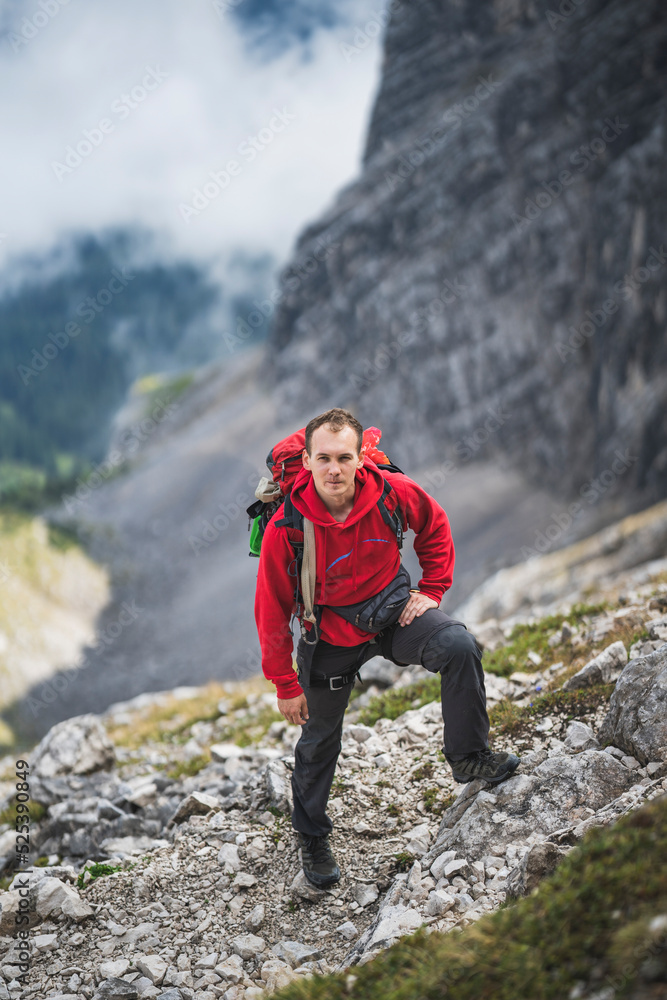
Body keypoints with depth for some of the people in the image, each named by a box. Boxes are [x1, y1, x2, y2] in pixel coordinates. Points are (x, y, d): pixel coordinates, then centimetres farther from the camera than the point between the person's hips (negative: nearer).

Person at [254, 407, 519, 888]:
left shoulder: (393, 492, -21)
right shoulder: (286, 527, -27)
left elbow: (434, 526, 3)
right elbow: (272, 610, -16)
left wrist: (433, 590, -2)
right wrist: (285, 684, -11)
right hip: (329, 635, -1)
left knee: (459, 646, -25)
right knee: (319, 738, 11)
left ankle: (469, 755, -5)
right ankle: (312, 838, 36)